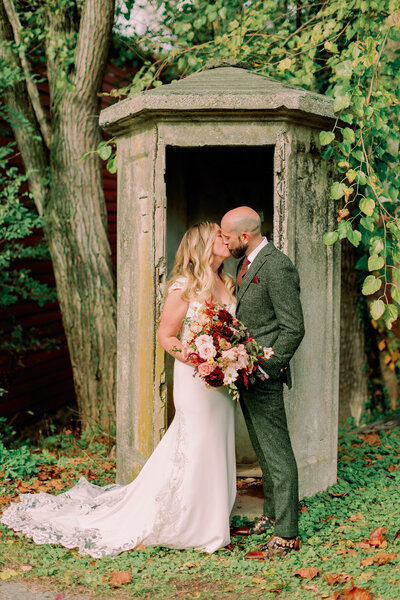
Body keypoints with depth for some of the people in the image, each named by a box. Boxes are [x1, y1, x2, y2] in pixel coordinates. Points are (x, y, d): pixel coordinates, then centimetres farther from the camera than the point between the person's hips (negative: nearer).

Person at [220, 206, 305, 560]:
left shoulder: (277, 268, -19)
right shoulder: (247, 262, 11)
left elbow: (293, 328, -19)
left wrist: (265, 369, -20)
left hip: (263, 376, -10)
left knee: (277, 454, -3)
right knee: (265, 451, 19)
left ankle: (286, 535, 4)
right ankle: (271, 516, 32)